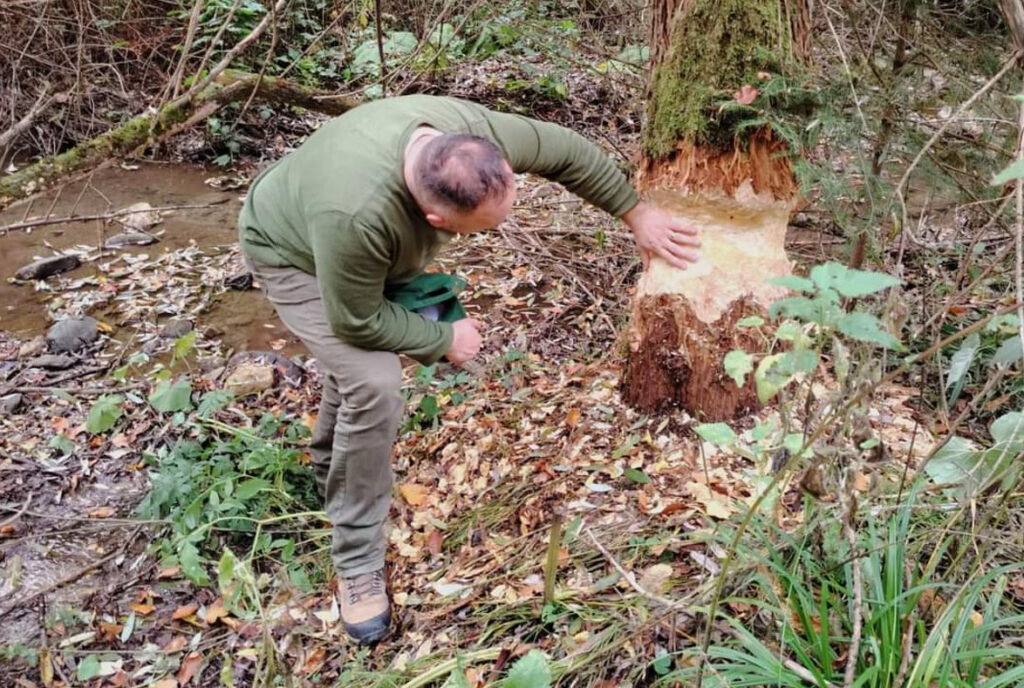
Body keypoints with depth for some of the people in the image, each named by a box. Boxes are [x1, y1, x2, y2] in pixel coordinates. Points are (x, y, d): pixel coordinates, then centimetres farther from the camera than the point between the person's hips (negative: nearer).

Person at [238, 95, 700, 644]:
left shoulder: (475, 133, -31)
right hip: (296, 255, -7)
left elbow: (569, 153, -13)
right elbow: (358, 321, -29)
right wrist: (446, 340, -17)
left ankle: (329, 471, 47)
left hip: (373, 249, 7)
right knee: (372, 386, -20)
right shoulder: (356, 216, -46)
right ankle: (357, 567, -4)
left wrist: (636, 214, -3)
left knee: (362, 366, 18)